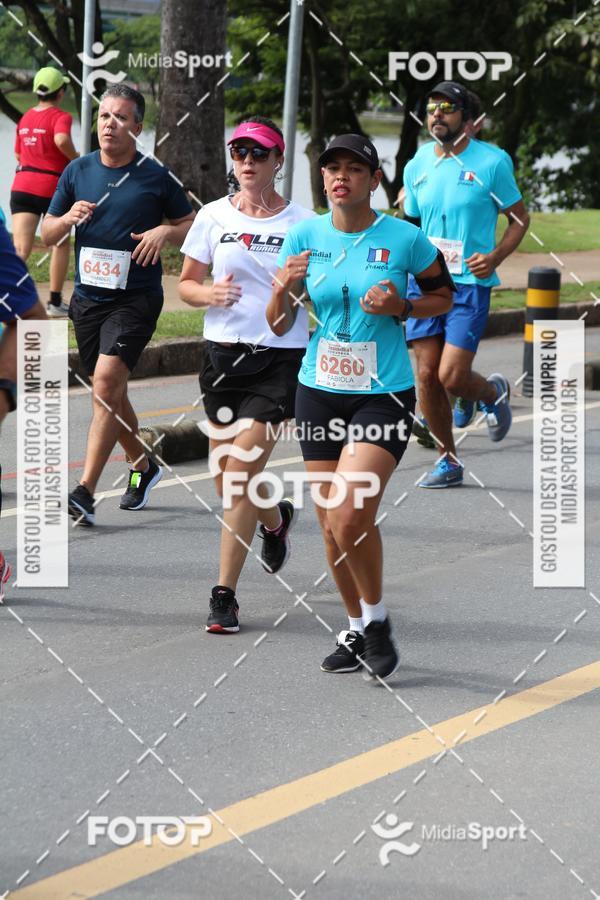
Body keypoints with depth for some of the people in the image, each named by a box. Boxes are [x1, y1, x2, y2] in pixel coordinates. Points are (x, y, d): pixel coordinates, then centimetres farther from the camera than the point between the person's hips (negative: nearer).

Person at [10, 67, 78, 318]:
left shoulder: (25, 118, 13)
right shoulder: (60, 117, -7)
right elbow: (61, 139, -28)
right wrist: (75, 159, -11)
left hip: (22, 186, 4)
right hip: (51, 187, -4)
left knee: (20, 248, -7)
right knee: (61, 243, 18)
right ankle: (55, 302, 21)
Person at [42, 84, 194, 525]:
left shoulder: (155, 176, -2)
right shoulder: (77, 171, 6)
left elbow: (190, 225, 8)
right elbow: (47, 233, 11)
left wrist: (165, 231, -12)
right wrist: (69, 218, -11)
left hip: (136, 298, -5)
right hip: (88, 297, 5)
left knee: (107, 381, -19)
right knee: (110, 393, 13)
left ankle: (85, 491, -21)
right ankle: (142, 465, 37)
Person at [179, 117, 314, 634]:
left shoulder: (302, 223, -2)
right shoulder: (214, 216, 5)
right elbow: (187, 283, 11)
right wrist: (209, 293, -10)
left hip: (281, 358, -3)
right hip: (225, 353, 3)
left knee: (240, 474, -12)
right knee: (226, 478, 8)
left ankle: (225, 595, -4)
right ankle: (276, 518, 43)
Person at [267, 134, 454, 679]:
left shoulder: (404, 239, -7)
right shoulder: (305, 236, 1)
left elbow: (444, 296, 8)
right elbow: (279, 325, 4)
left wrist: (402, 308, -11)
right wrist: (285, 289, -17)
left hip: (384, 395, -4)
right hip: (320, 392, 4)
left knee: (351, 517, -17)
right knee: (331, 523, 8)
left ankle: (377, 620, 6)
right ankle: (355, 630, 27)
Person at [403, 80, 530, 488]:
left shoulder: (491, 162, -6)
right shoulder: (417, 166, 8)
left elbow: (520, 218, 1)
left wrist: (495, 256, -14)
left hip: (470, 283, -5)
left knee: (451, 376, -12)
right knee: (427, 375, 1)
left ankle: (493, 392, 24)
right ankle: (449, 460, 18)